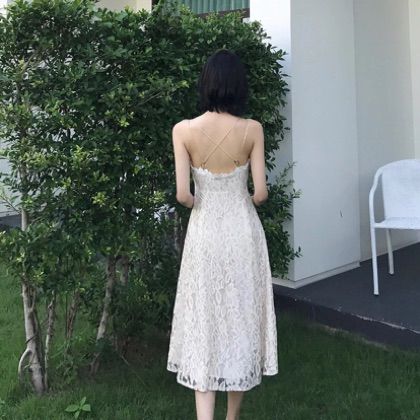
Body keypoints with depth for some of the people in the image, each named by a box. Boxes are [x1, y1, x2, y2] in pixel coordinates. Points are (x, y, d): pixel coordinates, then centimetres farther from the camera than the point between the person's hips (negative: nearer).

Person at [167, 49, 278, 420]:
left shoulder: (184, 130, -9)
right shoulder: (252, 130, -9)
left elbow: (183, 194, -12)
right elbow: (261, 193, -8)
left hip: (204, 232, 0)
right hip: (242, 230, 1)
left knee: (203, 323, 7)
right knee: (241, 317, 15)